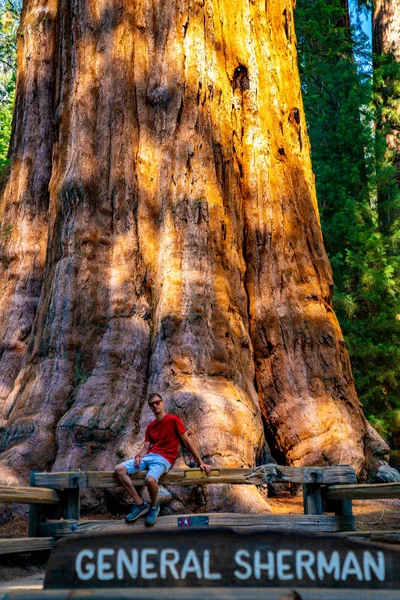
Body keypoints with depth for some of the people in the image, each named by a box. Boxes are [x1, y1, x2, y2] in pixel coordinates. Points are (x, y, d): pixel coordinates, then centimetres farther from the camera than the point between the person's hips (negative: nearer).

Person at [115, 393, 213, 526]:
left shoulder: (173, 420, -1)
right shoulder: (150, 426, 18)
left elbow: (187, 442, 0)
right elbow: (145, 447, 13)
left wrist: (201, 463, -2)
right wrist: (138, 456, -12)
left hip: (164, 459, -6)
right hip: (149, 456, 7)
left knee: (150, 479, -38)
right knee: (119, 469, -13)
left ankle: (154, 506, -3)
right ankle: (140, 504, -7)